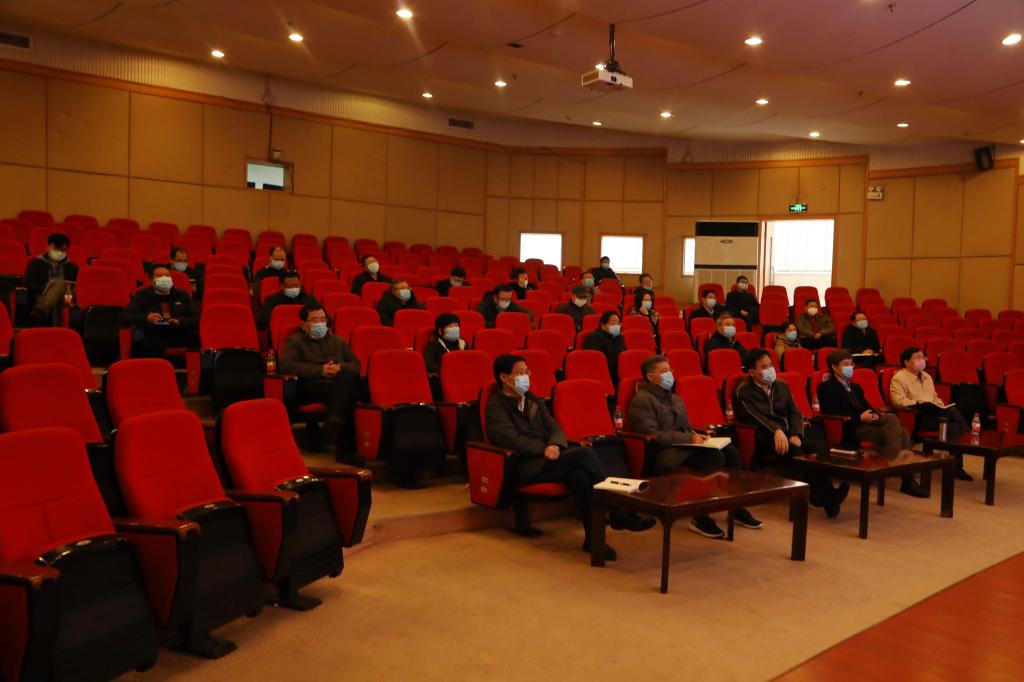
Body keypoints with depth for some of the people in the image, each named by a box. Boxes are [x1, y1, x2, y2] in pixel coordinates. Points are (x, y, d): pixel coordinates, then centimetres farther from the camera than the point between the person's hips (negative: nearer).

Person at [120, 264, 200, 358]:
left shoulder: (182, 295, 22)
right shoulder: (142, 295, 18)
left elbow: (198, 318, 11)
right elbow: (124, 317, 6)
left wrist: (180, 321, -10)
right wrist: (146, 318, -13)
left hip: (181, 337, 2)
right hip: (153, 337, -2)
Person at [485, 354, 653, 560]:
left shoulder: (533, 400, 24)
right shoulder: (495, 407, 1)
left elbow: (555, 428, 15)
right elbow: (513, 439, -12)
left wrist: (554, 445, -9)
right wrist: (546, 449, -21)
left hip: (547, 458, 6)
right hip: (525, 468, -6)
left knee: (579, 476, -31)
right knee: (585, 453, -27)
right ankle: (618, 514, -22)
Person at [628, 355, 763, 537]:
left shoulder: (676, 399, 23)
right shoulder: (642, 400, -6)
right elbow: (652, 435, -16)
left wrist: (696, 436, 3)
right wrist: (689, 438, -17)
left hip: (683, 446, 9)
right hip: (663, 453, -9)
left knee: (730, 451, -12)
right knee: (715, 456, -28)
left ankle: (736, 508, -2)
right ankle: (700, 517, -26)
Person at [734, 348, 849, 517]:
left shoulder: (782, 386, 19)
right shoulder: (744, 392, 2)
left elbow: (795, 413, 9)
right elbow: (754, 416, -16)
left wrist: (796, 435, -13)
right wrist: (777, 430, -35)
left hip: (788, 433, 5)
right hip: (765, 438, -5)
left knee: (819, 444, -28)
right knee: (793, 450, -37)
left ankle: (824, 494, -37)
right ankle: (825, 495, -40)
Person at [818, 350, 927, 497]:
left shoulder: (855, 387, 29)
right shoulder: (826, 387, 2)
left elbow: (867, 407, 22)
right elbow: (831, 415, -9)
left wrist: (875, 414, -4)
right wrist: (860, 417, -17)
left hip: (867, 423, 8)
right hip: (850, 430, -7)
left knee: (903, 432, -20)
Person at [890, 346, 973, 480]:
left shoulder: (926, 376, 26)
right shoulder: (899, 378, -1)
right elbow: (898, 400, -14)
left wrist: (942, 406, 11)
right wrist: (918, 403, -20)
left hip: (935, 412, 7)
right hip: (917, 416, -7)